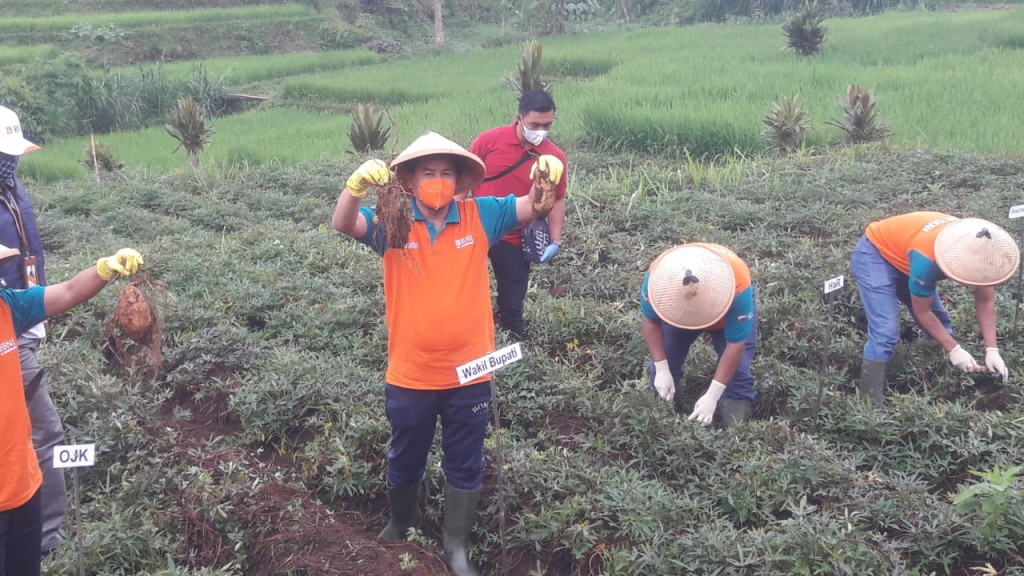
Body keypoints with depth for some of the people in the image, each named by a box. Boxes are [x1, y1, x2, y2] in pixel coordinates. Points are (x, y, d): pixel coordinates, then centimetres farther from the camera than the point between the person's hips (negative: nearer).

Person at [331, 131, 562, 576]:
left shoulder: (480, 217, -6)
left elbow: (533, 208, -9)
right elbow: (343, 224, -24)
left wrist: (547, 179, -32)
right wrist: (356, 186, -46)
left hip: (469, 372, 1)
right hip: (409, 374, 0)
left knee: (465, 465, 16)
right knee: (405, 459, 22)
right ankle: (402, 520, 51)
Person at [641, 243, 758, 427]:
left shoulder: (737, 287, -46)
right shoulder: (658, 278, -41)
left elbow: (735, 345, -35)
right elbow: (651, 322, -20)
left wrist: (712, 396, -33)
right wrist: (661, 370, -26)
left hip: (730, 309, -1)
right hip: (674, 308, 2)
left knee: (737, 365, -14)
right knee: (665, 357, -5)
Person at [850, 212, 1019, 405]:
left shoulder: (978, 252, -20)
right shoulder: (927, 258, -41)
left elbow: (985, 302, -7)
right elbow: (922, 312, -24)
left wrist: (992, 349, -14)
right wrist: (954, 349, -18)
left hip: (902, 255, 8)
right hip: (874, 255, -8)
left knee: (940, 324, 8)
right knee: (885, 332, -20)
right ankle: (870, 403, -14)